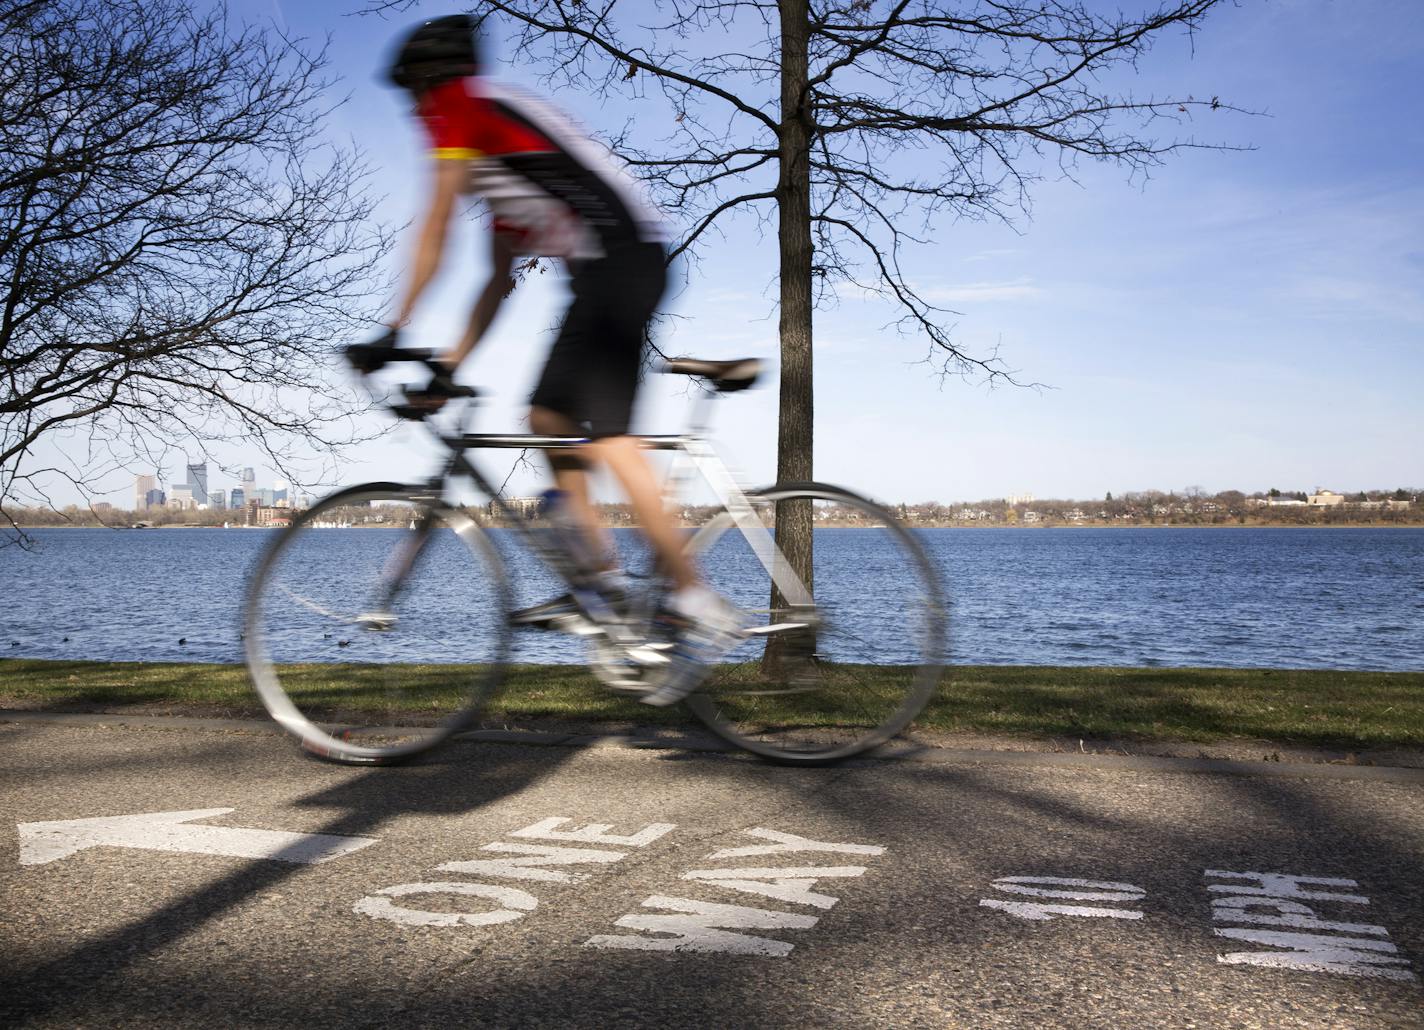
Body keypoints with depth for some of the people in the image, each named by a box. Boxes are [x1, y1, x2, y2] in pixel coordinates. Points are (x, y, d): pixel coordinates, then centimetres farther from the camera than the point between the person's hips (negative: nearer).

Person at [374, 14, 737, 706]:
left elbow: (435, 231, -2)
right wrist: (449, 369, 28)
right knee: (547, 417, 12)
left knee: (605, 435, -16)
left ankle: (698, 607, -18)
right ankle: (600, 571, 13)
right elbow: (499, 282, 29)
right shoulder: (496, 151, 30)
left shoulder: (459, 105, 3)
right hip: (621, 266, 10)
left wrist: (392, 333, 4)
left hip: (617, 256, -10)